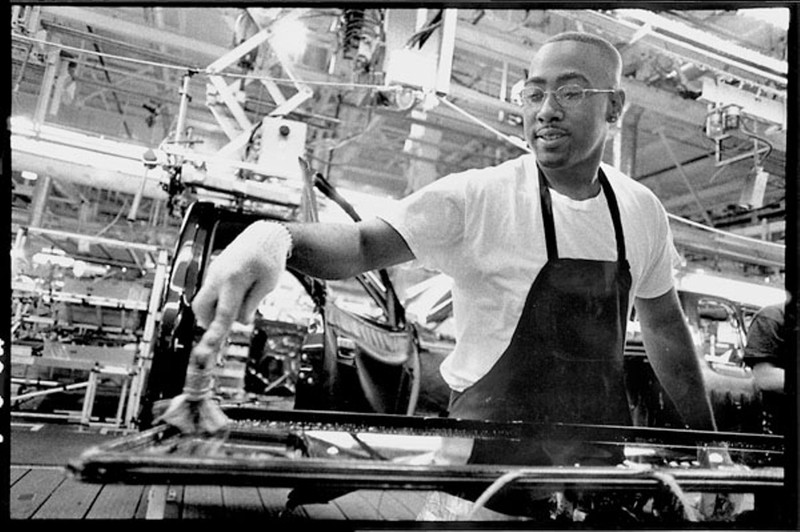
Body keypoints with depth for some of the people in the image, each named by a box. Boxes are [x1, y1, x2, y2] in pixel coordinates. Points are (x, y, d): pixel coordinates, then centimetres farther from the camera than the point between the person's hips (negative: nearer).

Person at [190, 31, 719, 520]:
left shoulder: (642, 210, 0)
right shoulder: (477, 198, -16)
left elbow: (664, 325, 11)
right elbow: (366, 243, -26)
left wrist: (708, 437, 16)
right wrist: (274, 236, -47)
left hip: (602, 456, 5)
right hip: (494, 451, -4)